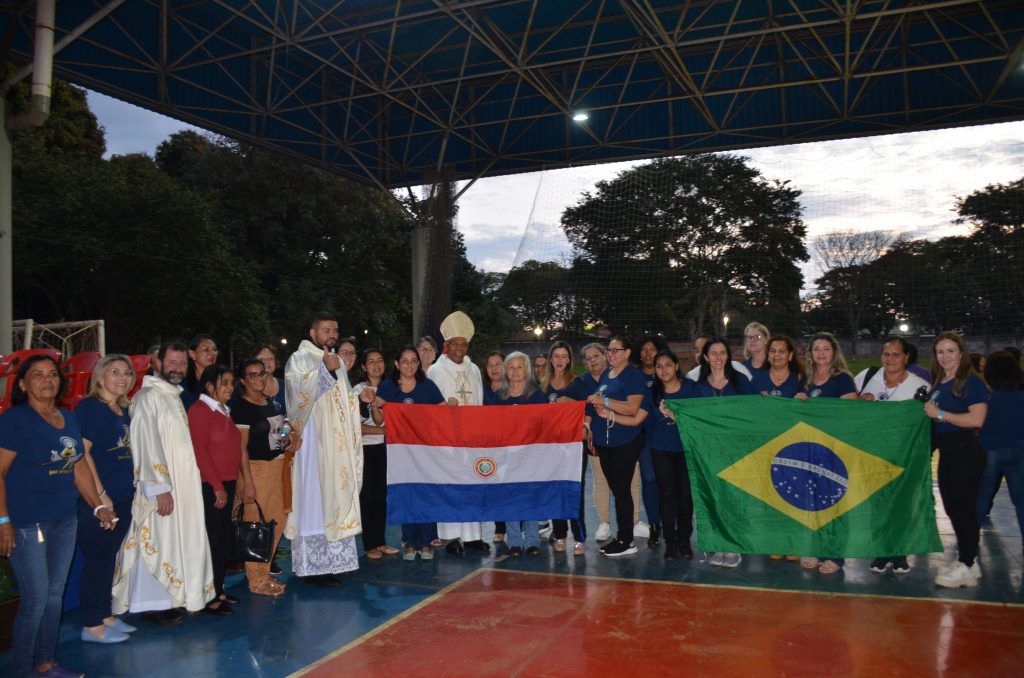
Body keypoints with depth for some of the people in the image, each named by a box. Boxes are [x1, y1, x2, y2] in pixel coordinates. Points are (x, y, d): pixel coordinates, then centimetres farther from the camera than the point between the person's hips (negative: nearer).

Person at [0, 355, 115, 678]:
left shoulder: (69, 419, 11)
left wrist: (98, 506, 10)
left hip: (64, 519, 7)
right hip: (26, 522, -6)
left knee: (55, 595, 13)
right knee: (36, 598, -3)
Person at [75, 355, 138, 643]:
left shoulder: (124, 411, 14)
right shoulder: (88, 407, -9)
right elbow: (82, 454, -16)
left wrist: (132, 487, 13)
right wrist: (100, 495, -18)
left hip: (123, 498, 8)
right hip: (98, 501, -8)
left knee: (109, 559, 15)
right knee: (96, 560, -1)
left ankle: (105, 616, 25)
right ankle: (91, 626, 9)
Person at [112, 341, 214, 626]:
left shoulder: (175, 396, 14)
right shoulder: (148, 397, -13)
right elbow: (146, 445, -19)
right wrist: (160, 488, -22)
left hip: (183, 483, 9)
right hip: (161, 487, -9)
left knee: (177, 541, 13)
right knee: (157, 543, -2)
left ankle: (170, 599, 23)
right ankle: (153, 605, 8)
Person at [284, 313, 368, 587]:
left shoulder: (336, 362, 18)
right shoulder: (299, 359, -4)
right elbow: (299, 392, -19)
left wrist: (359, 398, 5)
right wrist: (326, 370, -25)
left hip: (337, 443, 7)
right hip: (313, 440, -7)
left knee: (335, 495, 8)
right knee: (314, 498, -6)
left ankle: (329, 561, 15)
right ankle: (313, 565, 1)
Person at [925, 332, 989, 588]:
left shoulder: (971, 382, -11)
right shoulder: (937, 384, 12)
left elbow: (977, 419, -23)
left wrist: (940, 414, -17)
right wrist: (928, 412, 7)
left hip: (966, 452, -8)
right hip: (946, 453, 8)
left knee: (964, 507, -2)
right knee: (952, 508, 13)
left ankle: (967, 567, 7)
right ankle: (966, 559, 25)